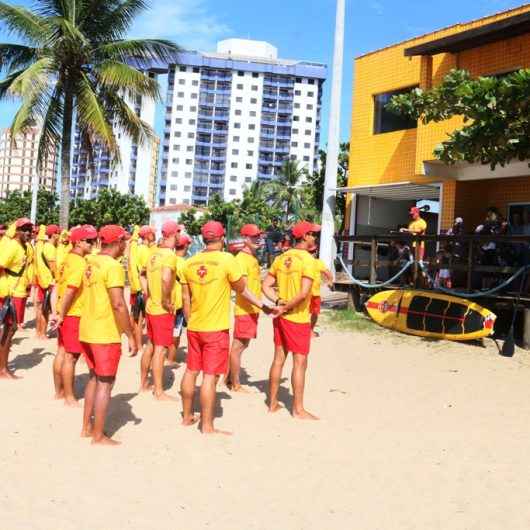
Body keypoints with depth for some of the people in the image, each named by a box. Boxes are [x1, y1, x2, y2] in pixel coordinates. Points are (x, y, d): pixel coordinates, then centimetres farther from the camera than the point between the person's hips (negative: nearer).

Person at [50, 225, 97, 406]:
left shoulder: (68, 259, 10)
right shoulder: (79, 263, -19)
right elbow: (70, 291, -24)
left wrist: (59, 312, 17)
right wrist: (61, 315, -19)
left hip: (65, 313, 9)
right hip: (74, 314, -9)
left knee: (62, 352, 15)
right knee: (71, 356, -2)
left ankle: (59, 391, 25)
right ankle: (69, 397, 6)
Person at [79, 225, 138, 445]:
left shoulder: (91, 262, 8)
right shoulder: (113, 266, -18)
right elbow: (118, 305, -23)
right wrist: (131, 336, -16)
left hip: (87, 330, 8)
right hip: (106, 334, -8)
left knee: (94, 377, 21)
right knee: (105, 383, 2)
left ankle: (86, 427, 29)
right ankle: (98, 436, 10)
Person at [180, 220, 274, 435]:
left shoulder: (190, 263, 3)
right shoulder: (227, 260, -12)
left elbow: (186, 298, 9)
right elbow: (242, 290, -3)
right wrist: (263, 305, 12)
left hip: (194, 327, 6)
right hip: (216, 329, -6)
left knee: (191, 371, 17)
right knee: (210, 376, -1)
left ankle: (187, 416, 29)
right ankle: (207, 426, 5)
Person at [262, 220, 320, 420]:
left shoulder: (281, 258, 7)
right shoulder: (307, 259, -15)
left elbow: (266, 286, 7)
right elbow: (304, 293, -24)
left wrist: (279, 302, -3)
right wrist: (287, 307, -12)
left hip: (281, 317, 7)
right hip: (298, 318, -7)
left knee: (279, 358, 14)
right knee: (300, 362, 1)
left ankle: (273, 403, 23)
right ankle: (298, 409, 8)